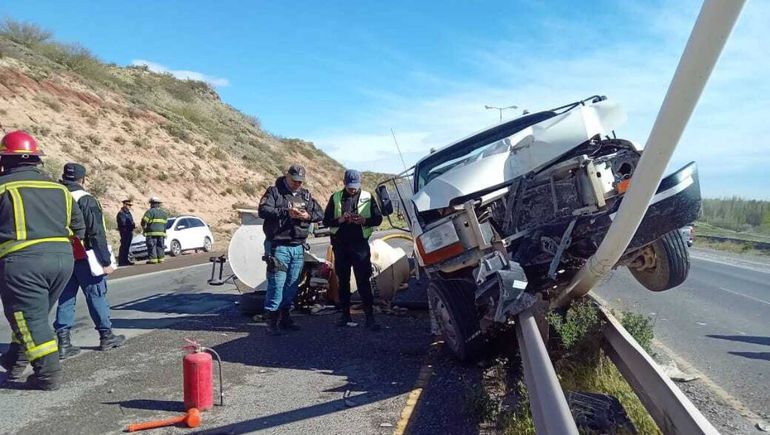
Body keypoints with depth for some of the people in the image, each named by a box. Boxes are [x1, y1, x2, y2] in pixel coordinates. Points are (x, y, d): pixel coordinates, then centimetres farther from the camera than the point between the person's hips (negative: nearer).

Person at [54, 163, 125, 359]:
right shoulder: (86, 200, -13)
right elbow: (97, 233, -16)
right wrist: (106, 261, -13)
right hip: (84, 259, -6)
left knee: (65, 298, 11)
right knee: (96, 295, 5)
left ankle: (63, 341, 9)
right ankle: (106, 336, 14)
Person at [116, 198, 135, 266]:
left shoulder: (128, 213, 19)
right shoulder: (121, 213, -11)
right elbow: (123, 223, -19)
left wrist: (133, 225, 1)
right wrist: (132, 225, -19)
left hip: (129, 232, 9)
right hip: (125, 232, -9)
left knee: (127, 246, 14)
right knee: (124, 246, -8)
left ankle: (125, 260, 23)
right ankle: (121, 261, -6)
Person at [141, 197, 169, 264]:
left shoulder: (150, 211, -7)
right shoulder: (164, 212, 14)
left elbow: (144, 221, -10)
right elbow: (165, 222, 15)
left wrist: (144, 228, 5)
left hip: (152, 232, -6)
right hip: (161, 232, 6)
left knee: (152, 246, -3)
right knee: (160, 246, 10)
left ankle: (153, 259, -6)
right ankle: (161, 258, 9)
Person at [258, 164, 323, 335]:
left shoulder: (305, 195, 15)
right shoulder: (274, 192, -1)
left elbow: (320, 213, 13)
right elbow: (263, 210, -15)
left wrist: (308, 216, -9)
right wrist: (286, 212, -23)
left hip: (298, 247, 6)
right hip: (278, 246, -6)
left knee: (292, 284, 11)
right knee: (276, 284, -9)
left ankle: (284, 316, 23)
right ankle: (272, 320, -1)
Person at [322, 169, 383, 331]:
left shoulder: (367, 197, 3)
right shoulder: (336, 198, 5)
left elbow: (378, 218, 3)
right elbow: (326, 221, 5)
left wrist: (364, 220, -16)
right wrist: (340, 219, -15)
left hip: (360, 244, -2)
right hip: (340, 244, 2)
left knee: (363, 281, -5)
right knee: (343, 281, 9)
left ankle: (369, 317, -2)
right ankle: (345, 314, 20)